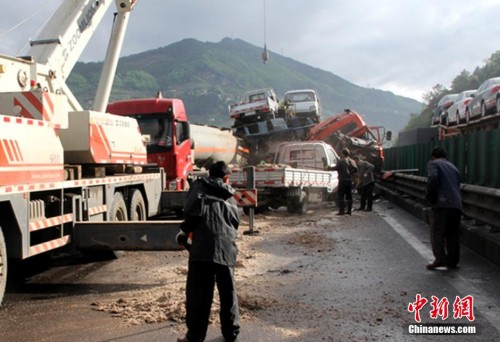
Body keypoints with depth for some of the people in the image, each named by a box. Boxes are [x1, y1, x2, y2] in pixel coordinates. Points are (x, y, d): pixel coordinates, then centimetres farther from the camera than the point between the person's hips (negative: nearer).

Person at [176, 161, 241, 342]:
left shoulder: (200, 186, 9)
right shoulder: (230, 197, 23)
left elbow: (194, 210, -7)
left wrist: (185, 230, 6)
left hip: (204, 247, -4)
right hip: (227, 249, 4)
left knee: (198, 293, 2)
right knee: (228, 292, 16)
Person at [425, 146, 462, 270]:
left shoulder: (433, 163, 6)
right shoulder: (453, 167, 27)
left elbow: (432, 178, -13)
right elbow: (457, 185, 24)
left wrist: (429, 196, -6)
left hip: (442, 204, -6)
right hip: (456, 204, 7)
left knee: (437, 233, -4)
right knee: (452, 234, 12)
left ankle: (440, 259, -11)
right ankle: (452, 261, 15)